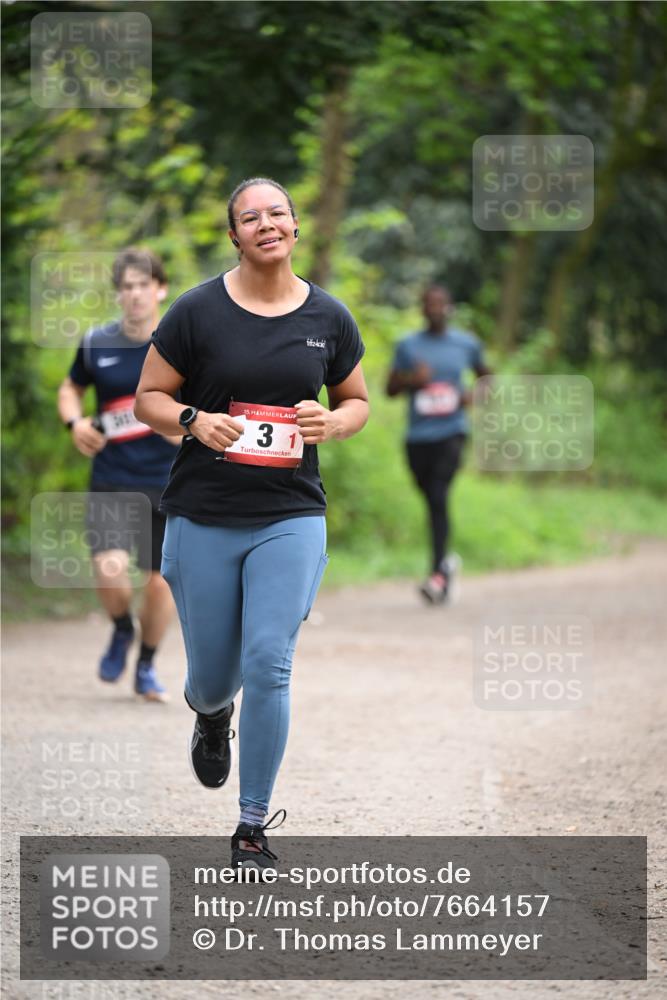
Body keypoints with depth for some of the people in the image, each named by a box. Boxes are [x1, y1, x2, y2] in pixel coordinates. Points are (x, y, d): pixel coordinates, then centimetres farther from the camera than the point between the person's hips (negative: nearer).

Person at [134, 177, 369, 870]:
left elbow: (357, 401, 16)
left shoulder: (328, 318, 3)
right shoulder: (198, 311, -4)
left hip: (290, 518, 0)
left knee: (268, 667, -11)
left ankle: (253, 827, 1)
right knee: (212, 674, 9)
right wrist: (195, 421, -18)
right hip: (203, 518, 0)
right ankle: (211, 717, 51)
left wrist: (332, 423, -7)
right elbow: (148, 399, 3)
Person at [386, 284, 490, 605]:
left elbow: (486, 376, 21)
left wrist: (472, 395, 0)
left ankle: (437, 572, -20)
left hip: (450, 431, -2)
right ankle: (447, 561, 31)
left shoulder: (466, 344, 6)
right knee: (431, 501, 9)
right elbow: (390, 388, 9)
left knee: (439, 497, -18)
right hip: (417, 436, 2)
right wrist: (411, 379, -12)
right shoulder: (408, 346, 7)